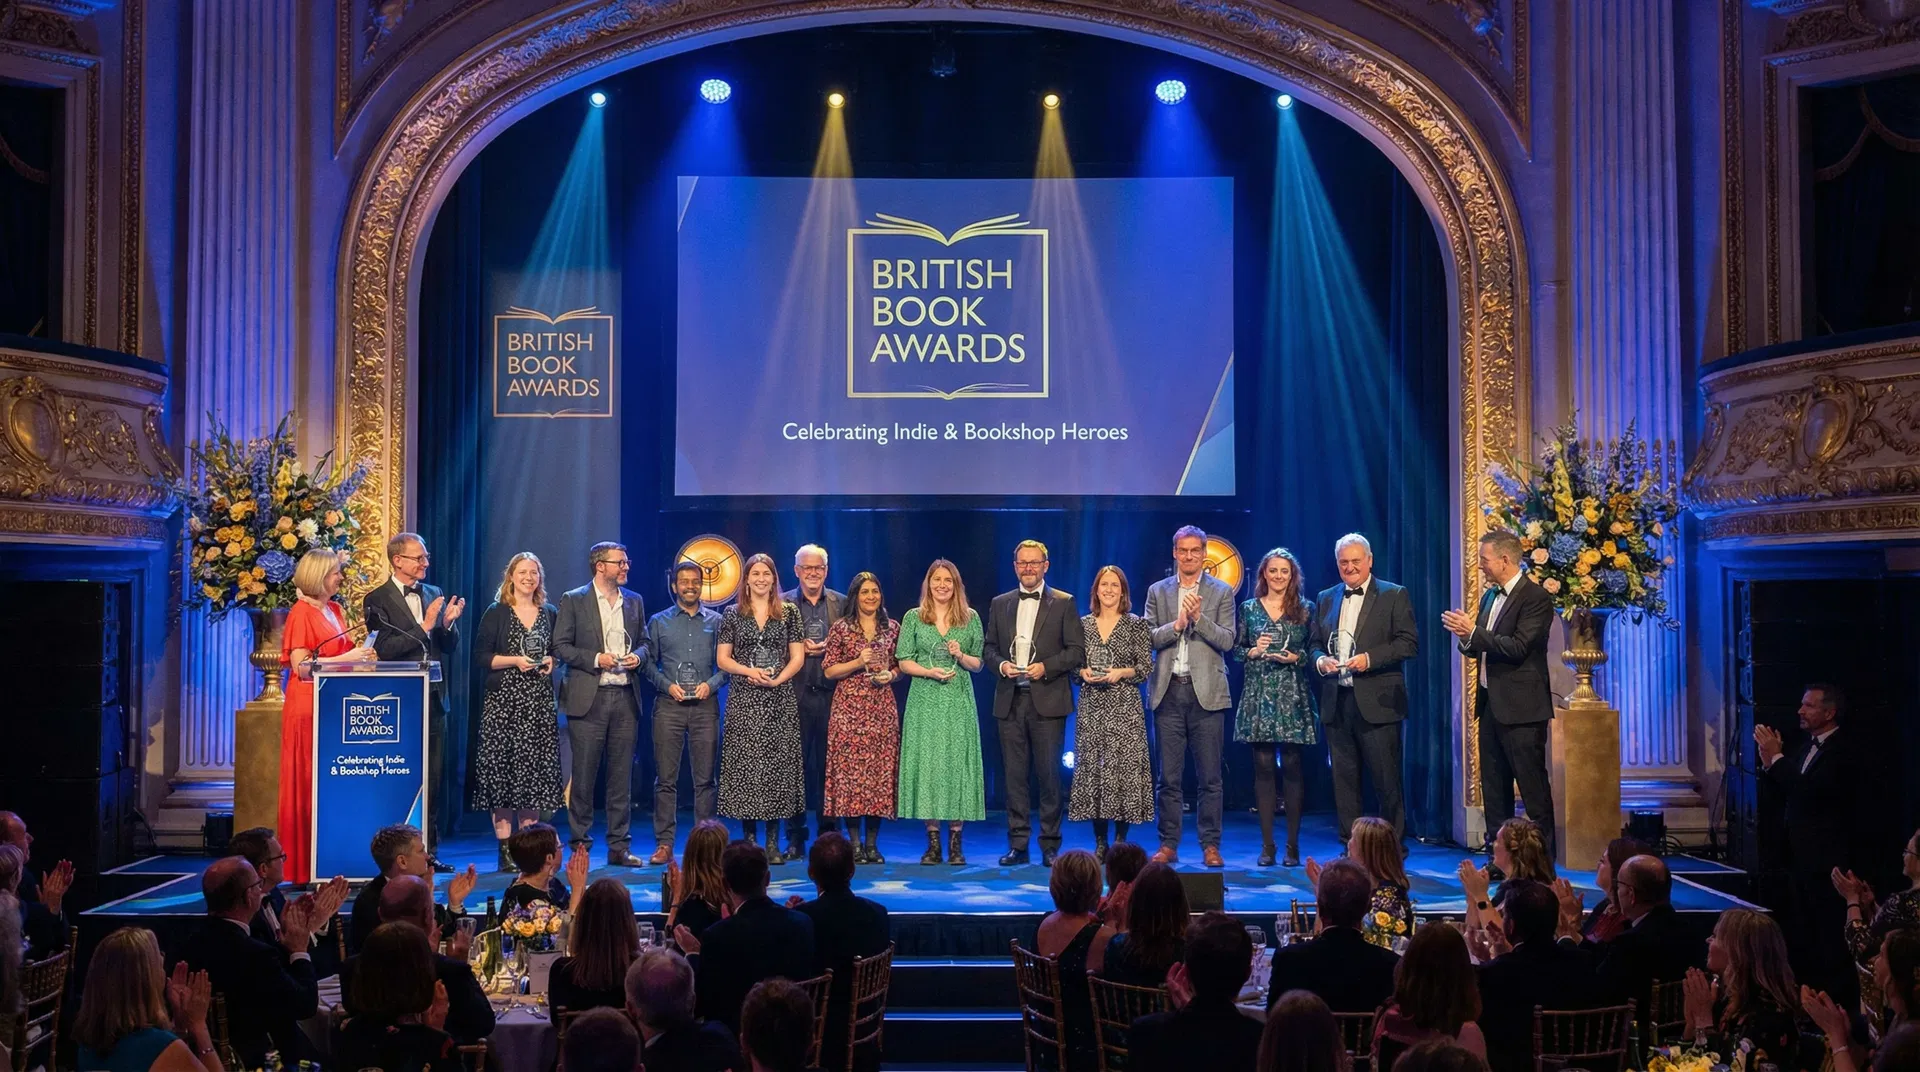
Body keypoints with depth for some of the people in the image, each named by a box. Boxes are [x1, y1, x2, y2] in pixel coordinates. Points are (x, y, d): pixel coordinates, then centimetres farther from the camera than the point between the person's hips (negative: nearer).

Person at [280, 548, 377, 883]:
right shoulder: (301, 613, -8)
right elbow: (301, 665, -15)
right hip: (309, 704, -7)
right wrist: (346, 658, -18)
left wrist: (357, 651, 4)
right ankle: (304, 864, 2)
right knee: (308, 782, -3)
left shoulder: (336, 610, 14)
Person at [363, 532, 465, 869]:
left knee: (433, 778, 7)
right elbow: (385, 649, -14)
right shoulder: (377, 600, -3)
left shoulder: (435, 595, 12)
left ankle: (428, 851, 15)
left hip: (433, 699, 5)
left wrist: (448, 623, -8)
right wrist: (424, 626, -19)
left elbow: (450, 648, 12)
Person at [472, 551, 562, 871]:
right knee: (503, 770, -6)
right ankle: (505, 851, -2)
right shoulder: (496, 613, 3)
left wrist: (551, 661, 0)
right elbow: (481, 656, -2)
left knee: (536, 771, 1)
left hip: (540, 701, 3)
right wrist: (514, 660, -14)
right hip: (504, 700, -3)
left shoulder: (550, 613, 14)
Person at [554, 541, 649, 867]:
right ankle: (579, 843, 10)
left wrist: (638, 656, -2)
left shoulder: (634, 601, 14)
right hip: (588, 698, -4)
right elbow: (560, 645, -2)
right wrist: (596, 659, -13)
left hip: (625, 696, 4)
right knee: (584, 773, 0)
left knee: (622, 774, 5)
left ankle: (618, 846, 11)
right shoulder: (574, 600, 1)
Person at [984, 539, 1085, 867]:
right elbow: (989, 647, 16)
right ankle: (1018, 845, 11)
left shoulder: (1063, 603, 3)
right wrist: (1001, 664, -4)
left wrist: (1046, 667, -14)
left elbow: (1077, 651, -1)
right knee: (1015, 774, 4)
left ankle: (1050, 846, 6)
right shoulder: (1000, 604, 14)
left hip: (1047, 700, -3)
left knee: (1049, 773, -2)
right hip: (1010, 700, 3)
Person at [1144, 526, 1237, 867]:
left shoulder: (1221, 592, 6)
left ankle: (1210, 845, 8)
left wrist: (1199, 617, -15)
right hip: (1168, 691, 1)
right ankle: (1168, 844, 11)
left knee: (1209, 776, 1)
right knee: (1169, 776, 4)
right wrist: (1176, 624, -13)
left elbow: (1227, 640, -2)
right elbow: (1148, 638, 3)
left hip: (1206, 692, -1)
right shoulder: (1157, 591, 11)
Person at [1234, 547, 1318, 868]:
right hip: (1259, 694, 1)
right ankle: (1267, 845, 6)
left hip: (1293, 696, -1)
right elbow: (1236, 651, 10)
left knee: (1292, 767, -3)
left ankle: (1293, 845, 4)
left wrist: (1296, 657, -11)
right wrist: (1254, 651, -9)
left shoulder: (1305, 609, 7)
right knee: (1263, 768, 1)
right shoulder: (1249, 609, 9)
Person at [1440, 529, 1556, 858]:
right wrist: (1466, 637, -4)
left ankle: (1544, 856, 4)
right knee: (1493, 788, 12)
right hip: (1491, 704, 9)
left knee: (1533, 787, -3)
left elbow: (1517, 648, -21)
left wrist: (1473, 631, -20)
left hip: (1521, 707, -9)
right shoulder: (1489, 597, 14)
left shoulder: (1535, 597, -11)